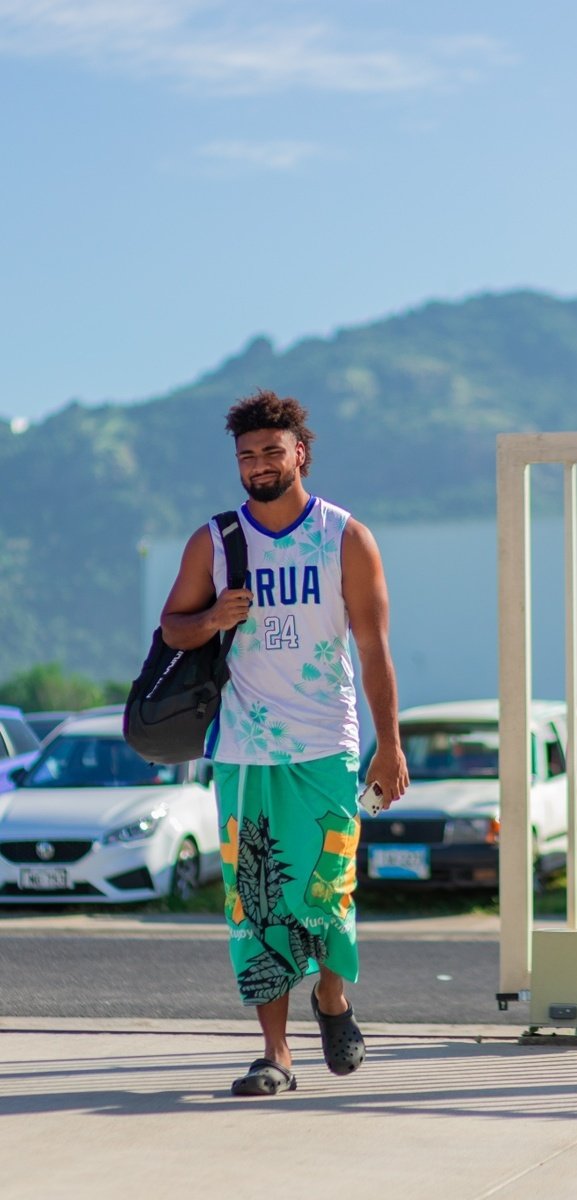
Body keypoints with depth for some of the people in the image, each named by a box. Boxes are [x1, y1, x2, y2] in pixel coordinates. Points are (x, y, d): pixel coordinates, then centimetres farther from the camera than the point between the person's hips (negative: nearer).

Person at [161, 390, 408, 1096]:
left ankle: (332, 995, 26)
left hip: (327, 749, -1)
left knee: (324, 891, -5)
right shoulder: (211, 543, 5)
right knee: (254, 901, -3)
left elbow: (374, 648, 1)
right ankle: (275, 1053, 2)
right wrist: (211, 619, -10)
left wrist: (390, 745, -3)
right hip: (242, 752, 2)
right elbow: (171, 627, 14)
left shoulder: (347, 540, 1)